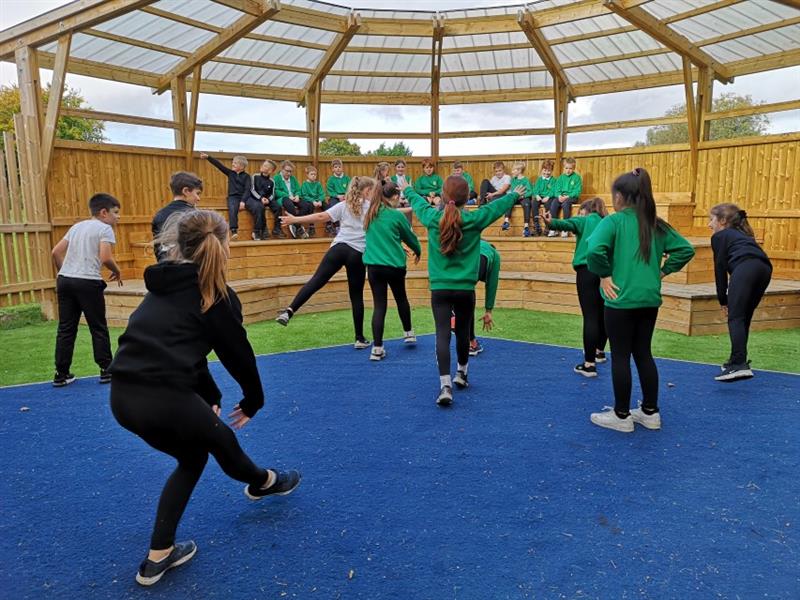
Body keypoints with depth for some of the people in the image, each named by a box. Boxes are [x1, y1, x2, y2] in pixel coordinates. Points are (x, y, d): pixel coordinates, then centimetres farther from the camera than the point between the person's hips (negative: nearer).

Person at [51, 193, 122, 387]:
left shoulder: (77, 226, 19)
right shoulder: (105, 229, -2)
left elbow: (56, 252, 17)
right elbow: (105, 258, -15)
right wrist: (117, 272, 4)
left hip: (65, 280, 7)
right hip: (88, 283, -6)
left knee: (66, 329, 11)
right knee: (98, 328, 5)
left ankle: (61, 374, 16)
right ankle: (106, 370, 11)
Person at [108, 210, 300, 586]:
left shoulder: (163, 287, 17)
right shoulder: (217, 296, -4)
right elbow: (238, 353, 3)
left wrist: (211, 397, 29)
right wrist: (253, 400, 21)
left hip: (124, 396, 7)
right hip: (166, 397, -7)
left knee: (193, 457, 27)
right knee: (222, 441, 23)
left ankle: (159, 556, 30)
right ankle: (264, 483, 53)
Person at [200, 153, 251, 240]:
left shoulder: (246, 176, 5)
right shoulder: (230, 173, 14)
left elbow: (247, 189, -6)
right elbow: (218, 165, 9)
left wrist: (243, 201, -20)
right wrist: (207, 157, 1)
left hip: (244, 197, -1)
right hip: (233, 197, 1)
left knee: (259, 207, -29)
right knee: (232, 209, -35)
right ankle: (234, 232, -43)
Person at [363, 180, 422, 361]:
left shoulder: (370, 214, 6)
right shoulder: (396, 215, -10)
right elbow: (410, 236, 5)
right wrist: (418, 251, 26)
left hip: (373, 265, 3)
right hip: (394, 265, -3)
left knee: (379, 305, 4)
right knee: (401, 299, 20)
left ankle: (377, 348, -1)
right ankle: (408, 333, 39)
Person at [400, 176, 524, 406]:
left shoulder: (432, 217, -4)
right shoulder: (474, 219, -7)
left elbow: (418, 202, 18)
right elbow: (498, 206, 12)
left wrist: (408, 190, 40)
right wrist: (515, 195, 32)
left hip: (439, 288, 0)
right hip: (465, 288, 0)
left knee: (442, 334, -5)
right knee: (463, 332, 18)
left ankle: (445, 386, -15)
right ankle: (462, 373, 37)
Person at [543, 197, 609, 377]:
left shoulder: (585, 220, 8)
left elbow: (568, 224, -14)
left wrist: (551, 223, -31)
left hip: (587, 270, -5)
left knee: (590, 317, -9)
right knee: (602, 314, 20)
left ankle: (589, 364, -10)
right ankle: (599, 351, 39)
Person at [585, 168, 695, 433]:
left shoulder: (613, 221, -10)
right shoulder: (656, 224, 8)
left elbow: (595, 249, -26)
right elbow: (686, 249, 8)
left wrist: (604, 276, -13)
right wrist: (662, 272, 10)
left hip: (621, 300, -6)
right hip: (650, 299, 6)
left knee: (620, 356, 4)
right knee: (643, 354, 17)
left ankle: (621, 415, 14)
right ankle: (650, 412, 25)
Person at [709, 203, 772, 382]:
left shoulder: (720, 236, 19)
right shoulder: (741, 234, 38)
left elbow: (720, 268, 13)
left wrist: (723, 300, 18)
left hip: (745, 268, -7)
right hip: (764, 268, 7)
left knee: (735, 318, -11)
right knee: (744, 318, 18)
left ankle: (739, 365, -24)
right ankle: (738, 360, 25)